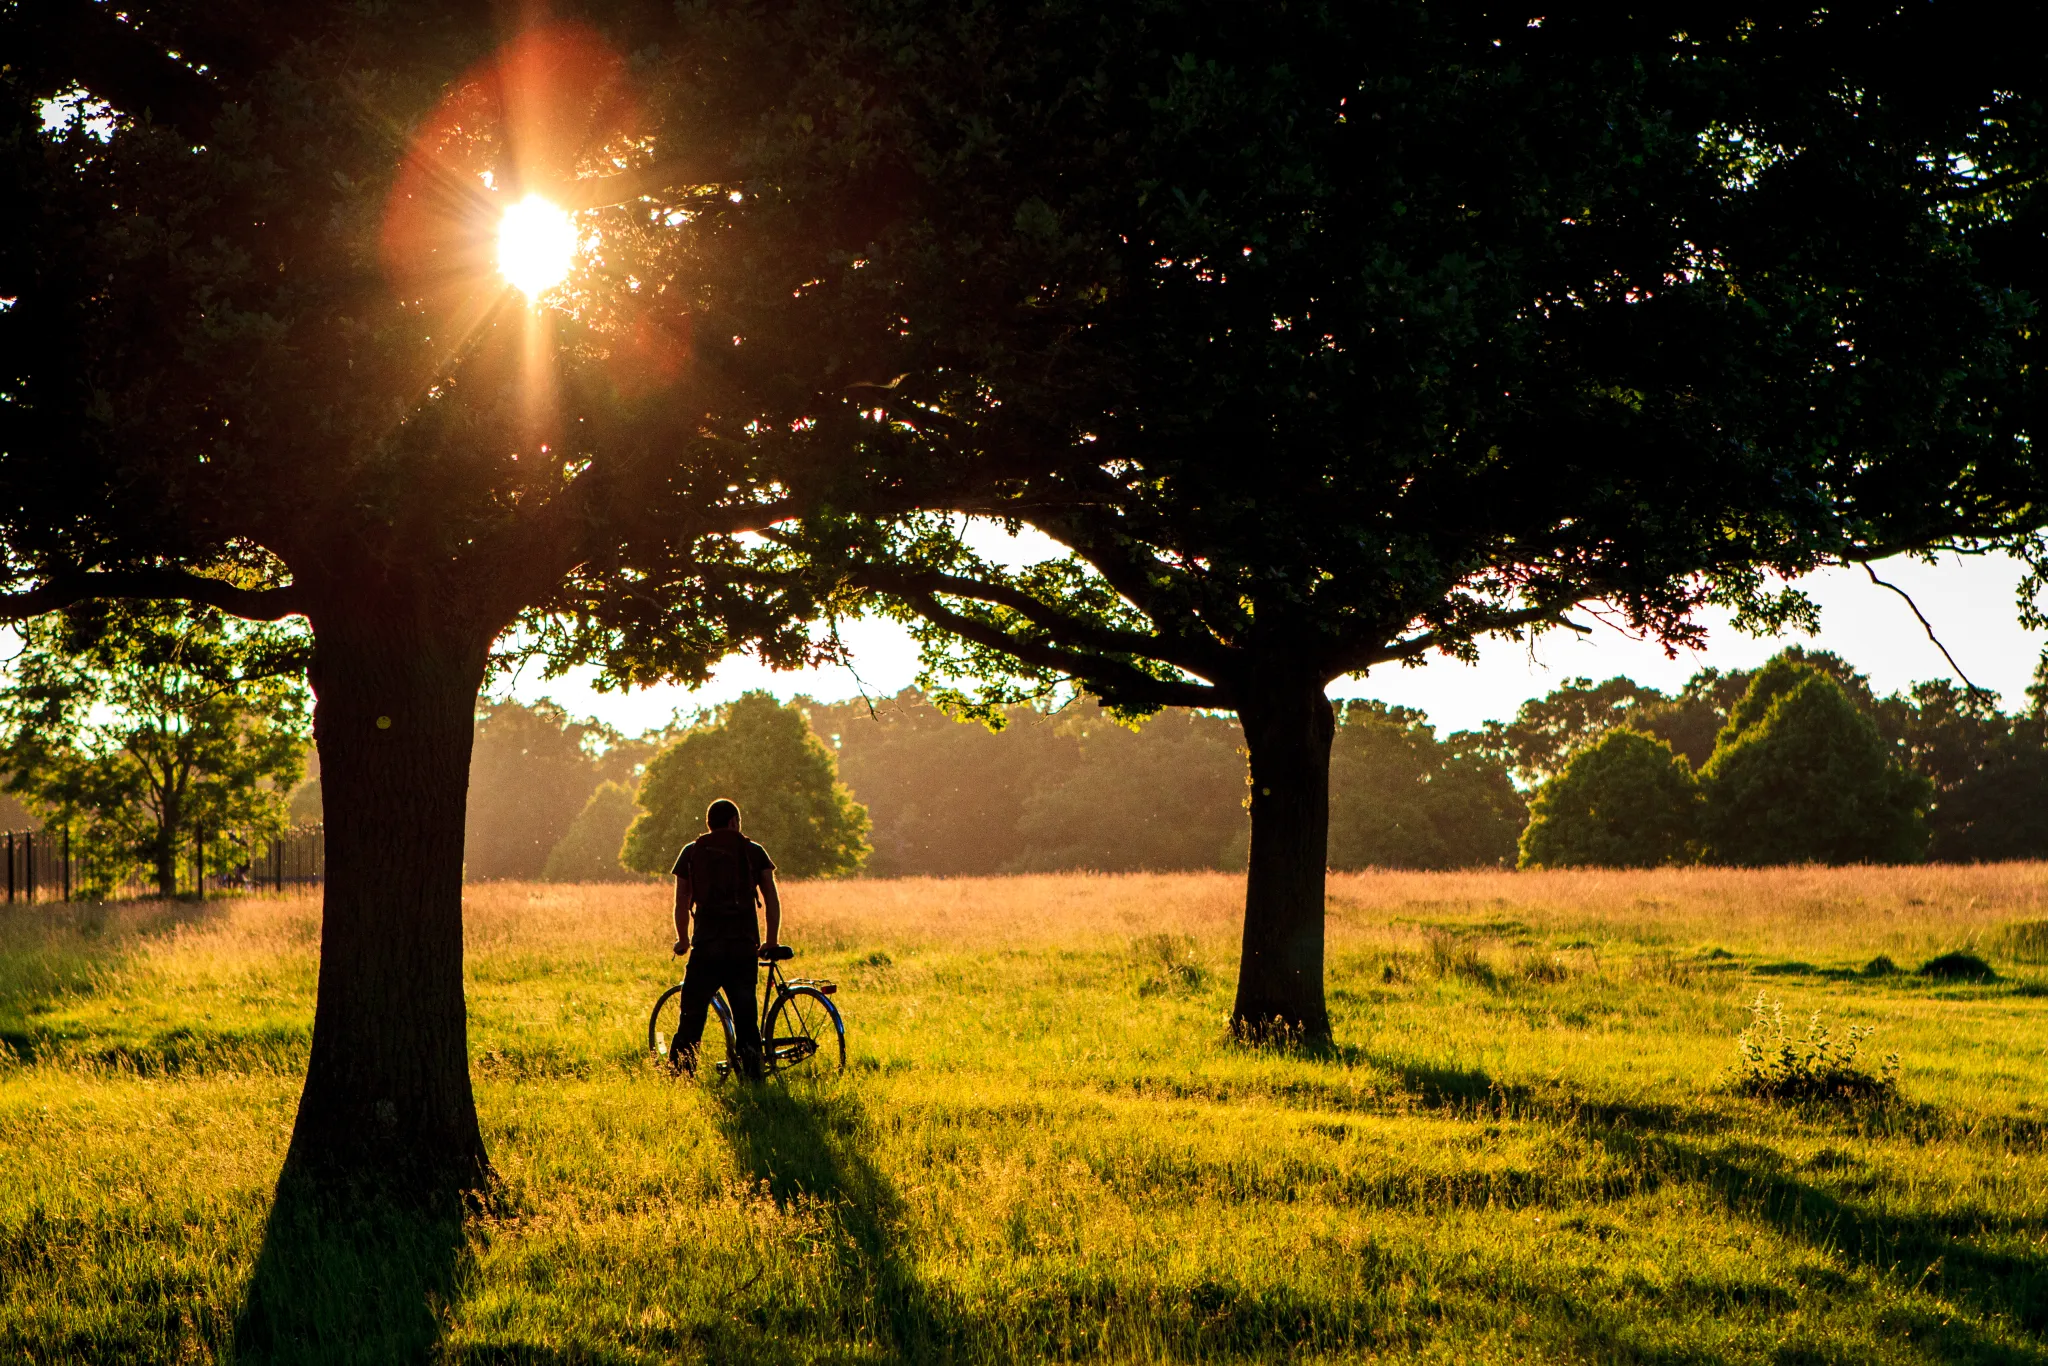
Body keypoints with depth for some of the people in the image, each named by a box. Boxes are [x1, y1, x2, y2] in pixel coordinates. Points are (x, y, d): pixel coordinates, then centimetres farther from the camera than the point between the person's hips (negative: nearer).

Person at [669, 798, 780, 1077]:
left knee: (691, 1019, 4)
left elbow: (681, 903, 6)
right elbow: (772, 900, 3)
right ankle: (753, 1077, 6)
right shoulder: (753, 851, 9)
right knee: (747, 1020, 8)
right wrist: (771, 942, 13)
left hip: (706, 947, 0)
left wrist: (683, 941, 19)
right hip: (745, 946, 1)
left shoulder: (692, 852, 9)